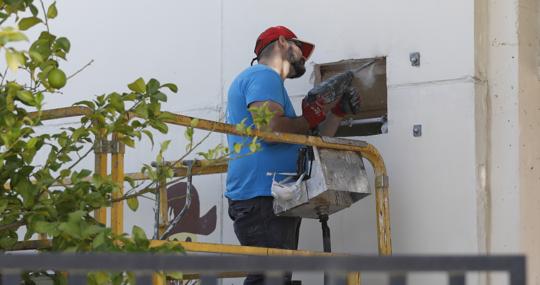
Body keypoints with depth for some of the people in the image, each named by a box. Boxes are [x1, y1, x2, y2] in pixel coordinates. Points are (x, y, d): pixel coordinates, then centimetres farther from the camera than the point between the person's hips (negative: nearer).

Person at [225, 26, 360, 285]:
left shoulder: (270, 80, 30)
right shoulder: (263, 75, -2)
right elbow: (270, 129, -20)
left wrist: (337, 112, 23)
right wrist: (308, 120, -3)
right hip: (261, 198, -11)